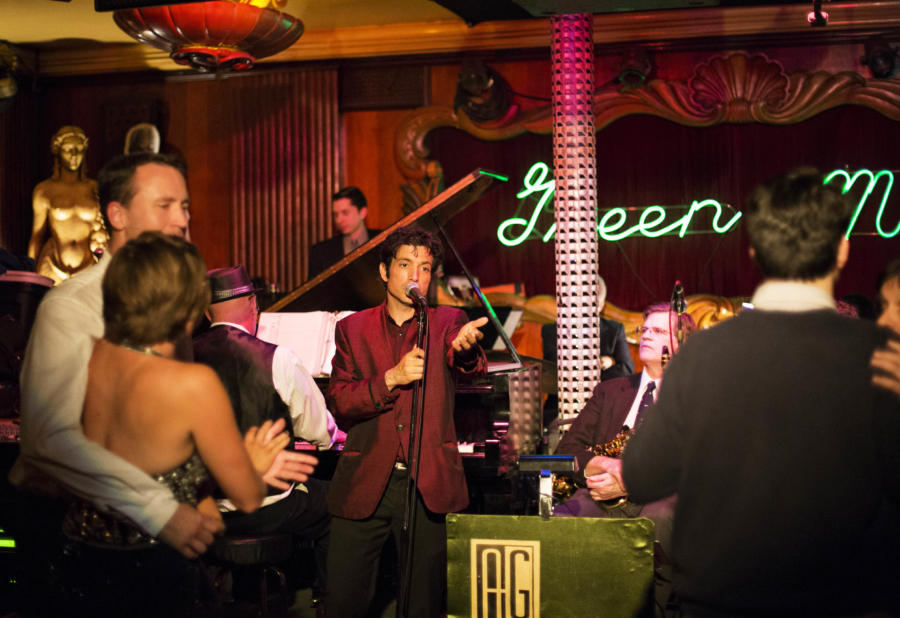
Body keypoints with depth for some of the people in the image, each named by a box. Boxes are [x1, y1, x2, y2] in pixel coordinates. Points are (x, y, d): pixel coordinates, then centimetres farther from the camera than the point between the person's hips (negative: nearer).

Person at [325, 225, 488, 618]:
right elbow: (338, 403, 1)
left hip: (428, 484, -1)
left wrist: (466, 347, -38)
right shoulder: (352, 328, 11)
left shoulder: (446, 322, 8)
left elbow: (470, 367, -14)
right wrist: (391, 379, -14)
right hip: (364, 483, 1)